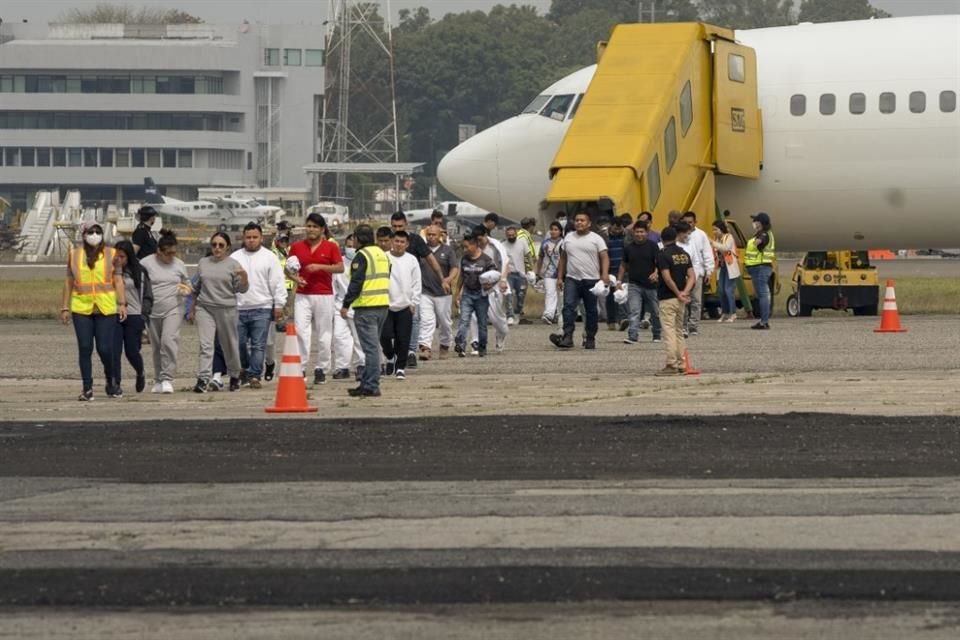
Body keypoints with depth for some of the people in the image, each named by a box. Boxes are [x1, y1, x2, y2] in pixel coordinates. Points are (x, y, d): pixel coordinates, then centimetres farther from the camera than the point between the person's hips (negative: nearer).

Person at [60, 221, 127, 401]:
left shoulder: (110, 254, 6)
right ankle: (87, 389, 3)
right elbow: (68, 282, 12)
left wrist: (122, 303, -5)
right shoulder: (74, 254, 10)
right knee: (85, 348, -2)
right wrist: (65, 307, 9)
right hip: (81, 308, 1)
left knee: (105, 349, -3)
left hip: (106, 309, -1)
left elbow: (118, 280, 4)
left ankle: (111, 384, 20)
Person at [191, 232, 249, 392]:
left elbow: (242, 289, -4)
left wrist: (244, 276, -23)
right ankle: (203, 379, -16)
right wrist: (192, 309, 19)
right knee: (205, 345, -10)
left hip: (227, 309, -2)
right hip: (204, 308, 2)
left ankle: (234, 376, 28)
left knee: (230, 345, 9)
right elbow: (196, 288, 19)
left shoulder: (233, 265, 0)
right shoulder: (203, 263, 11)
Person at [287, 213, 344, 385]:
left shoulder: (331, 247, 3)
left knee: (324, 335, 2)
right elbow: (289, 269, 15)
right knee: (301, 331, -11)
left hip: (324, 295, -1)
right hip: (302, 295, 1)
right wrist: (295, 277, -7)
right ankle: (300, 368, -11)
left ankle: (321, 369, 12)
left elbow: (340, 267, -5)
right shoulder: (297, 247, 9)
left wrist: (320, 267, -17)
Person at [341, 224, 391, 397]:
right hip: (383, 305, 8)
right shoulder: (382, 254, 15)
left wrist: (346, 304, -13)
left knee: (370, 347, -8)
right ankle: (367, 383, 22)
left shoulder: (362, 256, -11)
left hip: (366, 307, -8)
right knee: (373, 346, 16)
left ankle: (371, 386, -9)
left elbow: (356, 283, -17)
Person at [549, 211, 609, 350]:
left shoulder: (596, 239, 1)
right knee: (568, 307, -14)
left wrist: (605, 274, -20)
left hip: (591, 280, -2)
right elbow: (563, 258, 17)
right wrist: (560, 276, 11)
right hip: (572, 279, 2)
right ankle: (567, 337, -21)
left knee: (591, 311, 5)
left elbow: (605, 258, -5)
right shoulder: (568, 238, 13)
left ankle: (590, 339, 15)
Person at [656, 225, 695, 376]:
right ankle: (681, 365, 14)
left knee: (669, 331, -5)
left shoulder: (663, 255, -12)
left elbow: (667, 278, -19)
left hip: (667, 298, -7)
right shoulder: (684, 254, 9)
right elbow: (692, 276, 2)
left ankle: (672, 365, -8)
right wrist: (685, 292, -8)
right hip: (680, 300, 7)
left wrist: (679, 294, -11)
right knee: (679, 331, 14)